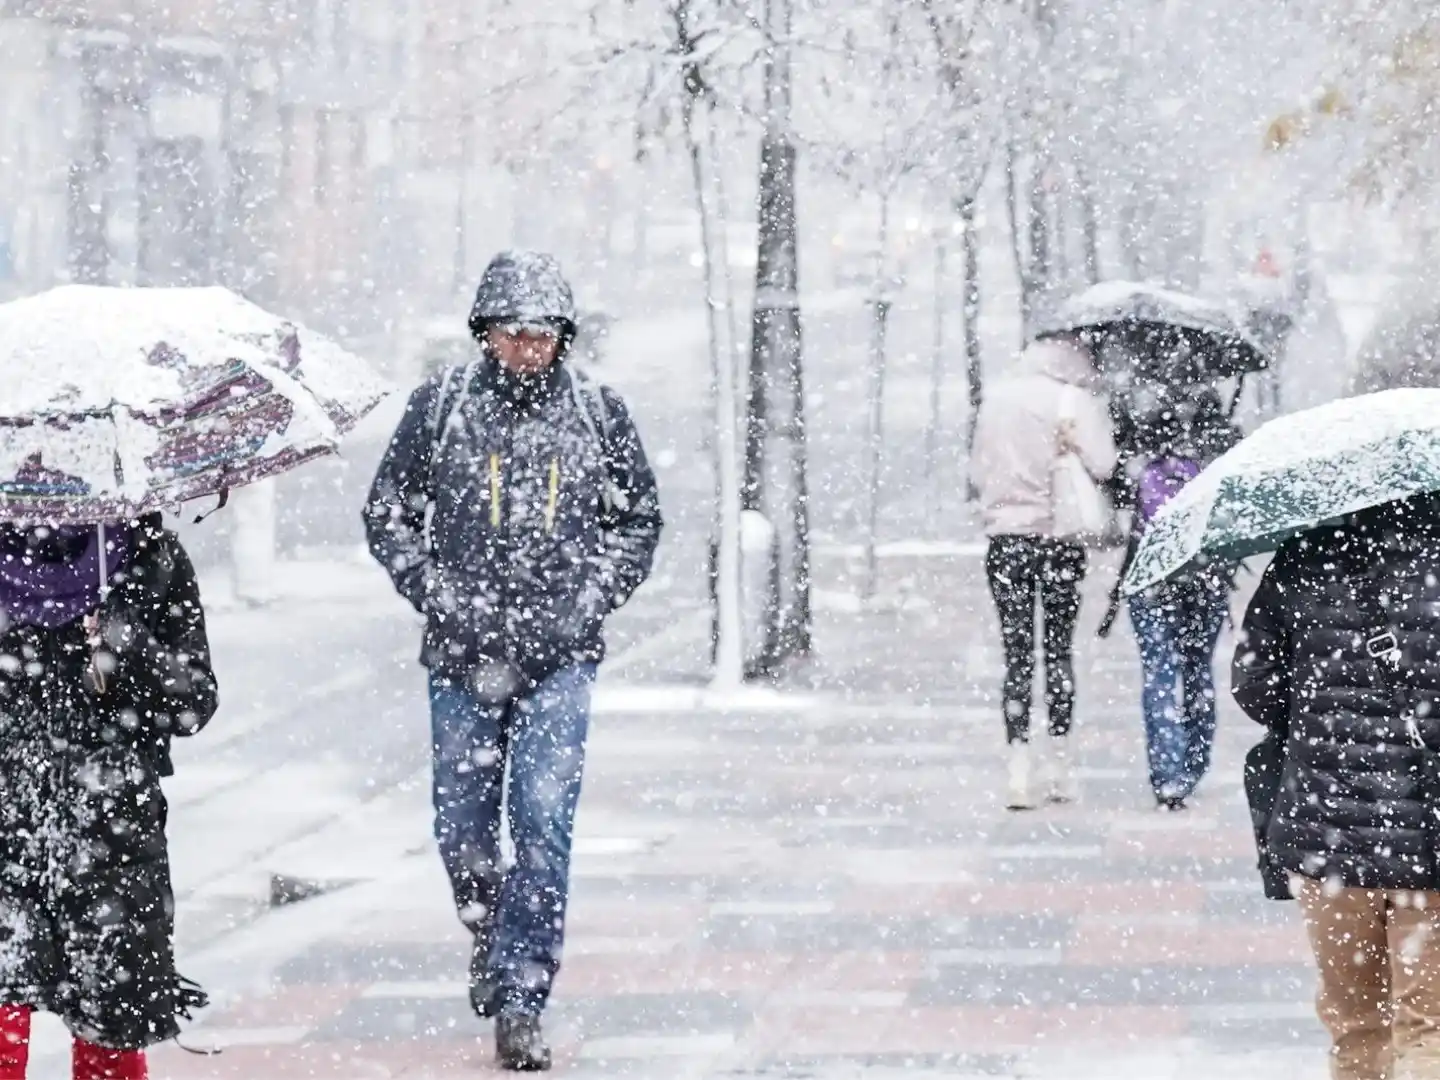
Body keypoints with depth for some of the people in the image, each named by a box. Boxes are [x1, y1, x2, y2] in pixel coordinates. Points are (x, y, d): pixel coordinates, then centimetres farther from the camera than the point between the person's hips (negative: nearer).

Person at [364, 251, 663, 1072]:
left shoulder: (600, 416, 3)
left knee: (544, 821, -10)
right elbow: (390, 516, 6)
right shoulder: (441, 408, 2)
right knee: (462, 821, 9)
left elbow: (640, 522, 10)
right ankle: (490, 930, 39)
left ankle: (522, 999, -7)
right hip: (465, 657, 1)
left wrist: (584, 605, -3)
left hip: (560, 656, -1)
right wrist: (448, 602, -5)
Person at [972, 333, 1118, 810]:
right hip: (1058, 536, -2)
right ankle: (1058, 764, 9)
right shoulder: (1074, 400, -7)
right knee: (1058, 649, 9)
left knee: (1017, 653, 3)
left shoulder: (995, 398, 8)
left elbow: (979, 470, 12)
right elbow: (1102, 466, -15)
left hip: (1005, 536, 2)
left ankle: (1019, 766, -7)